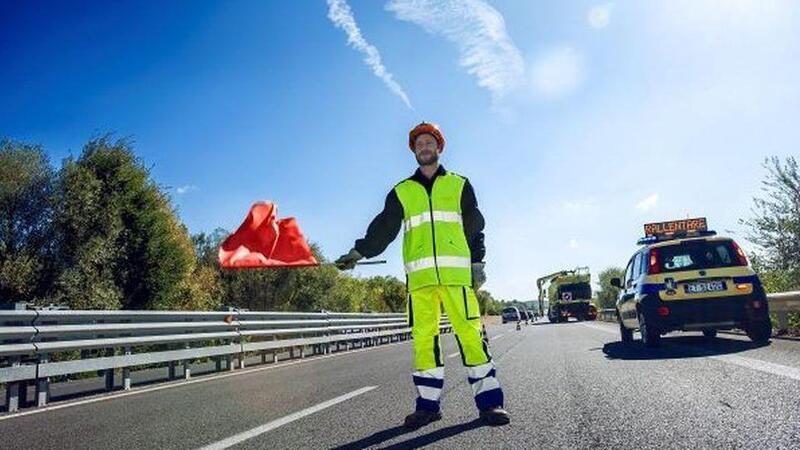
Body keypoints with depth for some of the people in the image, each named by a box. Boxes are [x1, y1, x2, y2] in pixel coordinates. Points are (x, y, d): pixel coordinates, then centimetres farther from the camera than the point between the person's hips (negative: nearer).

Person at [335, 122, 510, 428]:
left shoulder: (459, 185, 16)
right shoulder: (401, 191, 18)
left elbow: (475, 227, 12)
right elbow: (383, 228, 10)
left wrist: (477, 261, 2)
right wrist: (359, 252, -3)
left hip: (457, 271, -1)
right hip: (420, 275, 2)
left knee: (470, 334, -6)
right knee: (423, 339, 0)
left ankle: (489, 403, 2)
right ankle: (428, 404, 10)